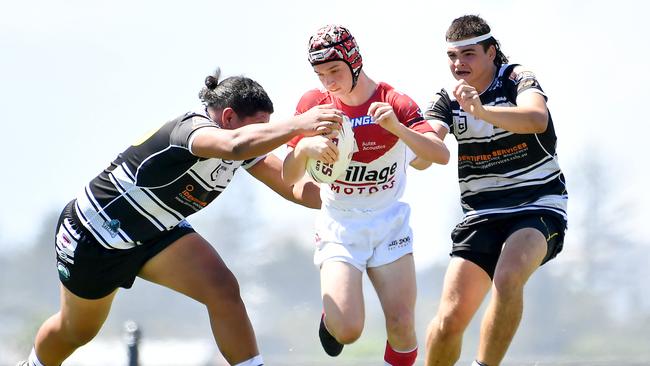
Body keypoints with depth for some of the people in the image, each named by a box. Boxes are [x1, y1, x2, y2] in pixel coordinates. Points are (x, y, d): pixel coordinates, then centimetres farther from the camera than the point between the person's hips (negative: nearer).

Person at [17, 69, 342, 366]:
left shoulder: (243, 148, -10)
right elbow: (236, 144, -58)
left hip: (156, 232, 7)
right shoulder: (190, 128, -36)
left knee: (223, 290, -19)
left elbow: (291, 186, -10)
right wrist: (299, 124, -58)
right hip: (93, 233, -7)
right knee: (75, 331, 16)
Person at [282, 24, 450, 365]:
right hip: (339, 226, 0)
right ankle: (332, 314, 19)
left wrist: (396, 128, -36)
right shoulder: (314, 103, -5)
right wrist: (304, 148, -27)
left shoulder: (395, 103, -8)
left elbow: (441, 155, -20)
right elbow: (289, 177, -4)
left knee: (401, 326, -10)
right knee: (346, 331, -16)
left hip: (389, 223, 0)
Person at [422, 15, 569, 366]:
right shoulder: (447, 100, 4)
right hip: (482, 214, 4)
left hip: (538, 205, -4)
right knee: (451, 316, -8)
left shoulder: (516, 79, -8)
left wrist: (483, 111, -46)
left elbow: (537, 119, -31)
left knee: (508, 278, -34)